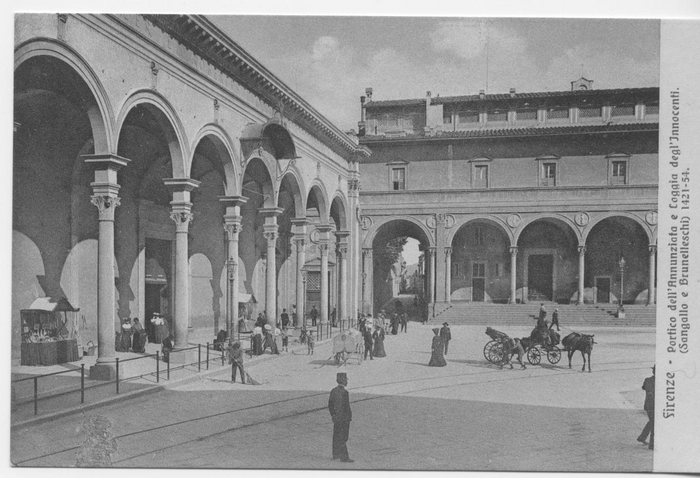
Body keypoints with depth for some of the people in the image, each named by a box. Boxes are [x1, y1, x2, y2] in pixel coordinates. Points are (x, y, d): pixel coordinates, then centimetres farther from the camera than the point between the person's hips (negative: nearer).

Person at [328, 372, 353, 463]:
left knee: (336, 436, 16)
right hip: (344, 418, -8)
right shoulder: (344, 392, -19)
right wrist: (349, 416, -12)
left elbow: (330, 405, 11)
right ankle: (344, 458, -1)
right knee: (343, 438, -4)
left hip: (336, 417, 8)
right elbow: (346, 407, -21)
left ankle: (336, 455, 26)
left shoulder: (333, 391, 6)